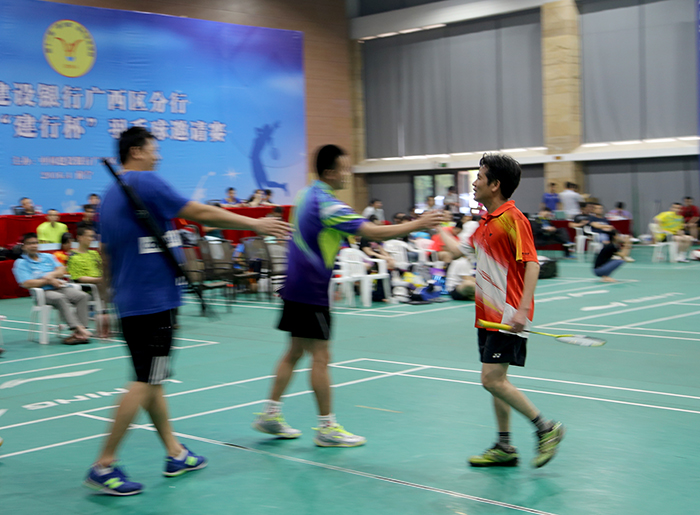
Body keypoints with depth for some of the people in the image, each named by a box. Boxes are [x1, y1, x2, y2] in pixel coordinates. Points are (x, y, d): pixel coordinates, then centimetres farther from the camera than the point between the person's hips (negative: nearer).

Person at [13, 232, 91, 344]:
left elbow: (62, 270, 13)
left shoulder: (48, 257, 25)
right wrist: (49, 281, -7)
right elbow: (27, 283, -7)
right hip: (44, 292, -5)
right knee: (60, 298, -38)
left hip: (61, 287, 5)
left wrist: (51, 275, -8)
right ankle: (78, 329, -46)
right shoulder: (21, 263, 7)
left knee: (82, 296, -21)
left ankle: (79, 333, -32)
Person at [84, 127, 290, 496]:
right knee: (145, 383, -6)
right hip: (153, 301, -10)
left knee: (150, 381, 13)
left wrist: (112, 300, 27)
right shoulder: (145, 183, -11)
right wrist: (256, 224, -5)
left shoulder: (109, 196, 15)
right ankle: (104, 466, -4)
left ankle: (175, 454, 22)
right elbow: (202, 214, -13)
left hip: (130, 301, 10)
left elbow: (106, 255, 20)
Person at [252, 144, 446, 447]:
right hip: (311, 290, -10)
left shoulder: (307, 195, 10)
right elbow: (373, 232, -25)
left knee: (295, 352, 15)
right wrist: (418, 225, -20)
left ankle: (270, 414, 20)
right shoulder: (327, 204, -19)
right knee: (320, 356, -3)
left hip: (296, 285, 10)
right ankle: (326, 428, 3)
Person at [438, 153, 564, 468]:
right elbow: (460, 250, 28)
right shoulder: (486, 222, 13)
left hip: (508, 315, -9)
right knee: (494, 380, 12)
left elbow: (532, 264, -22)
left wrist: (523, 309, -30)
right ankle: (505, 447, 21)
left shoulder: (512, 218, -15)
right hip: (488, 312, 9)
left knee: (492, 379, -12)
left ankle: (546, 428, 2)